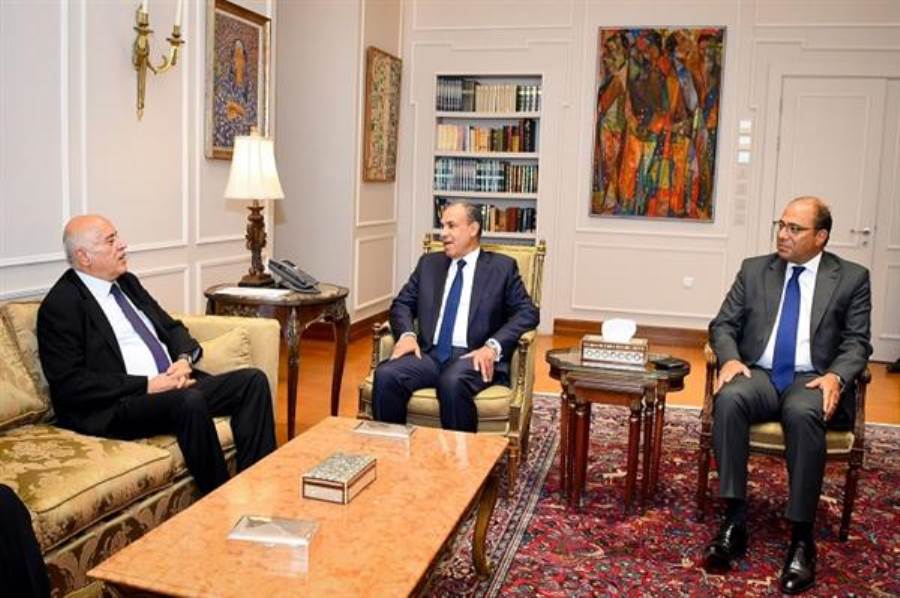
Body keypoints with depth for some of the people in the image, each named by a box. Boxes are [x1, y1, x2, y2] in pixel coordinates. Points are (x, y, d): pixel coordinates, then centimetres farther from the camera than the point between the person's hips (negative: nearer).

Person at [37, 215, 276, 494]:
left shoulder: (127, 282, 17)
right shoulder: (60, 305, -6)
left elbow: (171, 327, 21)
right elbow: (69, 383, -14)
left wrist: (184, 360, -3)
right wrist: (146, 385, -18)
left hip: (176, 387, 8)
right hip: (116, 407, -8)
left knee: (253, 380, -9)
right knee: (190, 401, -36)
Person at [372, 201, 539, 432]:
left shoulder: (502, 266, 9)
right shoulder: (429, 263, 21)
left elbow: (527, 312, 1)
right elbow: (402, 303, 18)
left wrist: (493, 347, -15)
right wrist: (407, 334, -5)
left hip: (473, 357, -3)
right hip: (429, 354, 4)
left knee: (453, 383, -37)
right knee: (385, 375, -26)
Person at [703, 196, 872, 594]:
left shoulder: (852, 277, 9)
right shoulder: (754, 269, 14)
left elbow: (857, 342, 3)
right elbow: (723, 324, 10)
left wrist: (836, 376, -17)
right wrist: (730, 358, -11)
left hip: (812, 380, -2)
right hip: (759, 374, 2)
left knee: (802, 413, -37)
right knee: (728, 399, -33)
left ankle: (802, 538, -27)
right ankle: (734, 522, -28)